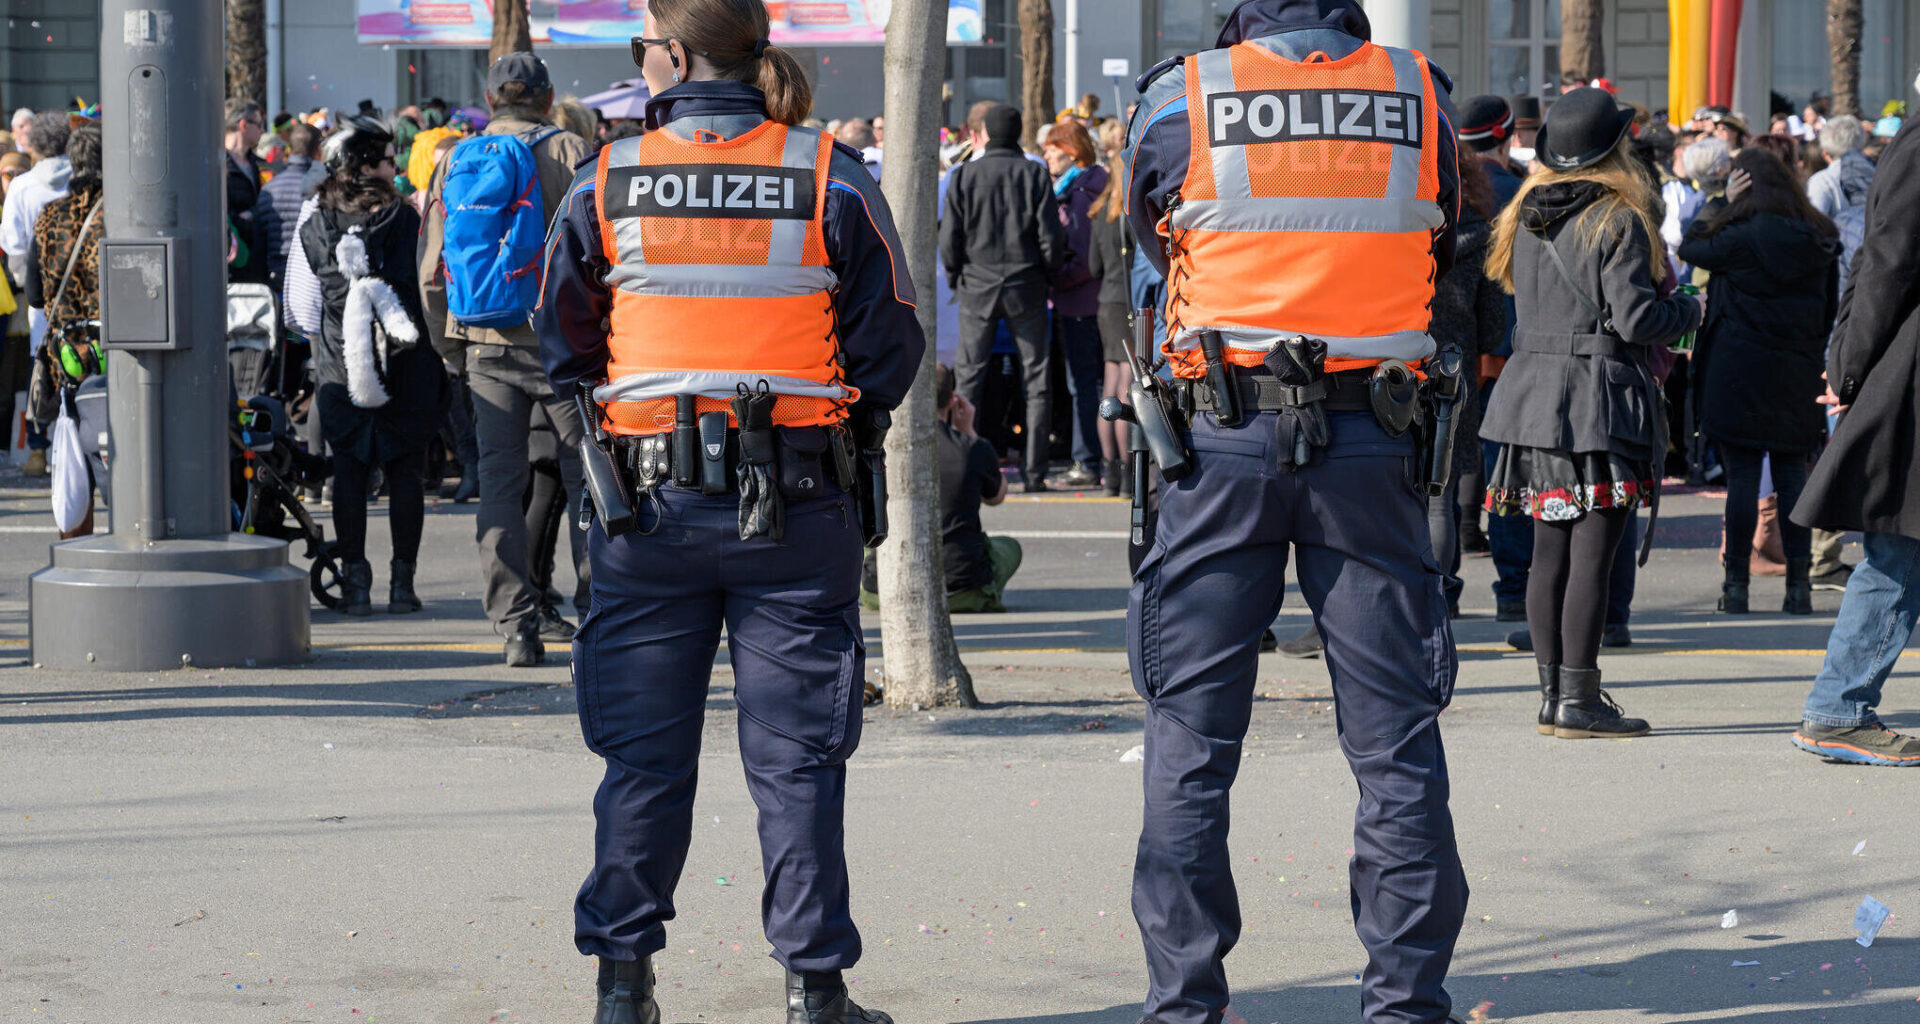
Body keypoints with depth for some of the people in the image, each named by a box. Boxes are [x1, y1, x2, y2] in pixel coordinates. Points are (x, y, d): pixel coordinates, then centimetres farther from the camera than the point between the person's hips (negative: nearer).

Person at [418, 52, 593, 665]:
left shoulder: (455, 162, 9)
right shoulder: (568, 152, -2)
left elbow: (433, 268, 10)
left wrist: (450, 348, 17)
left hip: (487, 344, 3)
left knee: (498, 482, 6)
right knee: (586, 476, 6)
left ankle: (517, 627, 2)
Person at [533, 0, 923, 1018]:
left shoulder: (606, 183, -2)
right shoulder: (831, 179, -4)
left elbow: (562, 346, 6)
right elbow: (891, 343, -1)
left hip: (651, 500, 1)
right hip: (799, 509, -1)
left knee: (643, 752, 9)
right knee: (796, 752, 6)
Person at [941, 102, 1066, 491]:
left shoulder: (963, 176, -2)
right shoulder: (1035, 174, -3)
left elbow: (949, 238, -3)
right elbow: (1051, 236, -6)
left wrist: (955, 277, 12)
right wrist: (1049, 273, 10)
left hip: (977, 286, 1)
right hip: (1026, 285, 0)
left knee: (968, 377, 8)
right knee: (1036, 379, 5)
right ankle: (1034, 471, 1)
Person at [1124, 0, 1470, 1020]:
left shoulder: (1181, 97, -3)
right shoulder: (1418, 95, 1)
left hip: (1223, 442, -1)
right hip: (1369, 444, 1)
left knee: (1190, 736, 6)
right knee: (1396, 740, 7)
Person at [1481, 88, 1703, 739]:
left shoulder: (1525, 219, 11)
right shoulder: (1618, 219, -11)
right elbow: (1634, 319, -15)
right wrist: (1691, 311, 3)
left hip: (1536, 387, 7)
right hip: (1600, 395, -7)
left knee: (1550, 552, 10)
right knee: (1593, 553, -5)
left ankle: (1553, 695, 14)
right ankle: (1578, 702, -5)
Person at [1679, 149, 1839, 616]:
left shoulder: (1741, 236, -12)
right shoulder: (1819, 239, 5)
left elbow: (1690, 248, 2)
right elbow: (1830, 309, 11)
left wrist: (1724, 206, 5)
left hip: (1739, 371, -4)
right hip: (1798, 375, 5)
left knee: (1742, 475, -1)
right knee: (1792, 475, 8)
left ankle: (1737, 583, 1)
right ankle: (1799, 585, 7)